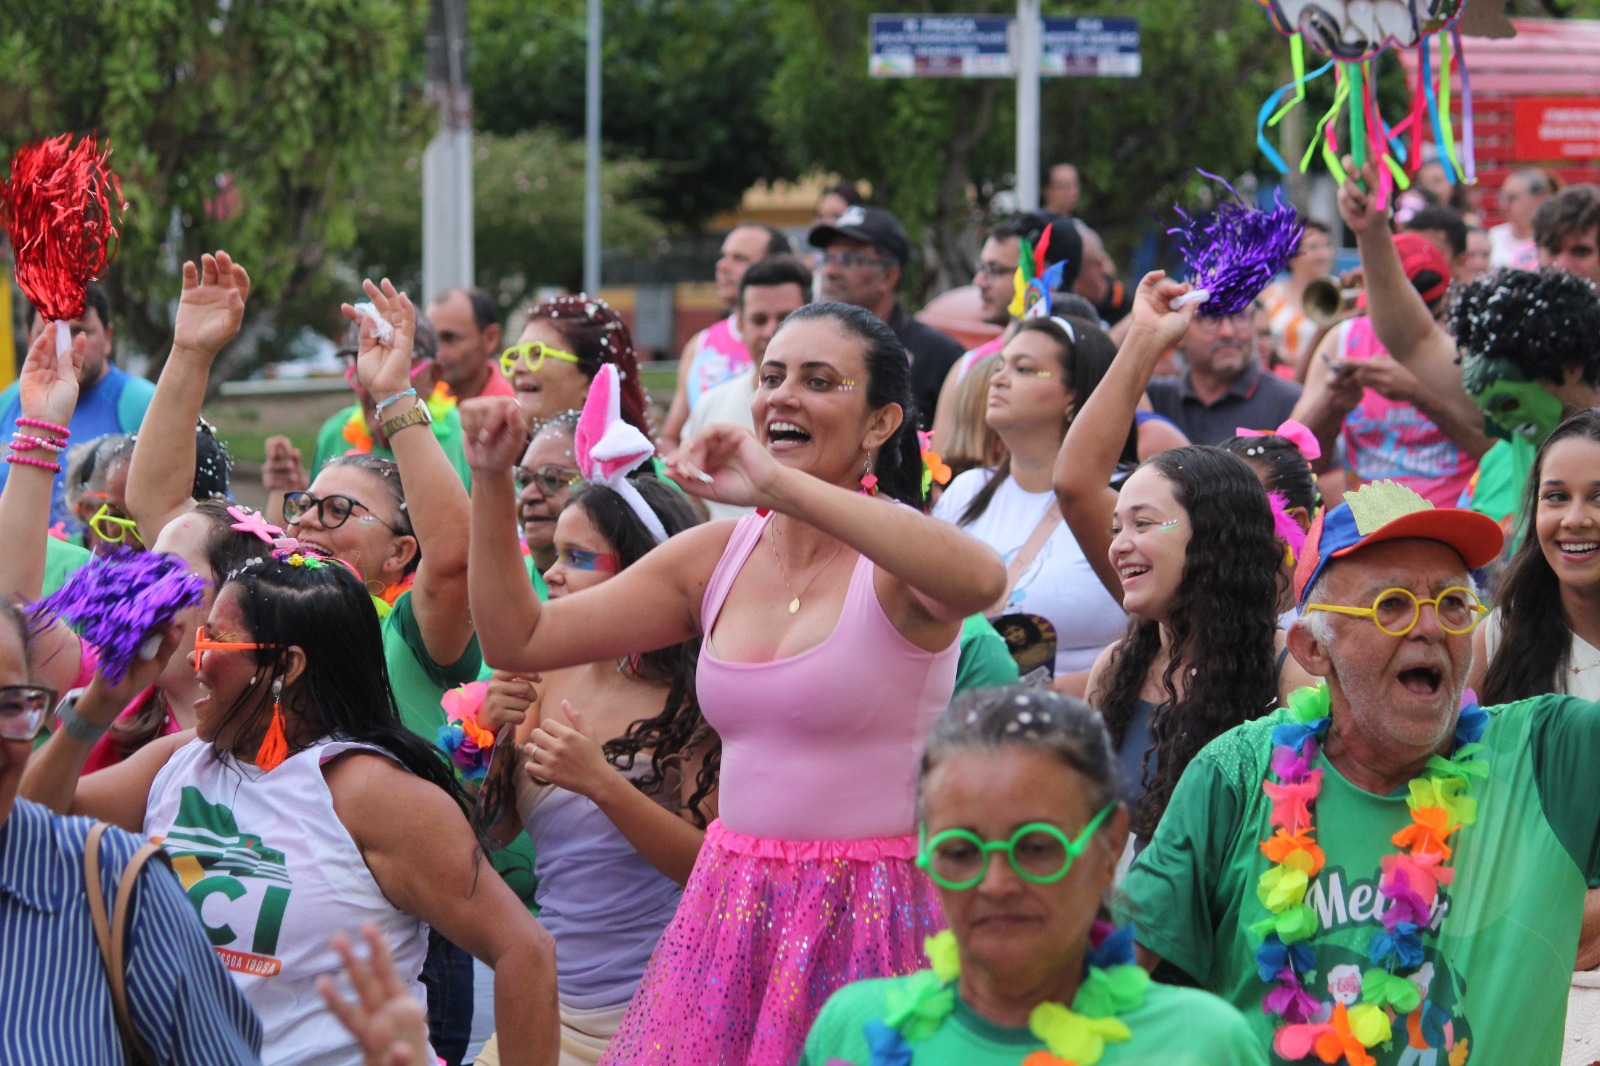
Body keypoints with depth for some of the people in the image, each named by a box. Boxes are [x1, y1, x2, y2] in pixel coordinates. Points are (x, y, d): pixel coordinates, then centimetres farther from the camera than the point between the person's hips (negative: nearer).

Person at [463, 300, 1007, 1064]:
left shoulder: (894, 561, -9)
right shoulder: (718, 557, 8)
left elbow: (980, 580, -36)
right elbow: (519, 639, 11)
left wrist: (780, 485, -35)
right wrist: (490, 485, -2)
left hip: (868, 917, -5)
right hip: (731, 906, 5)